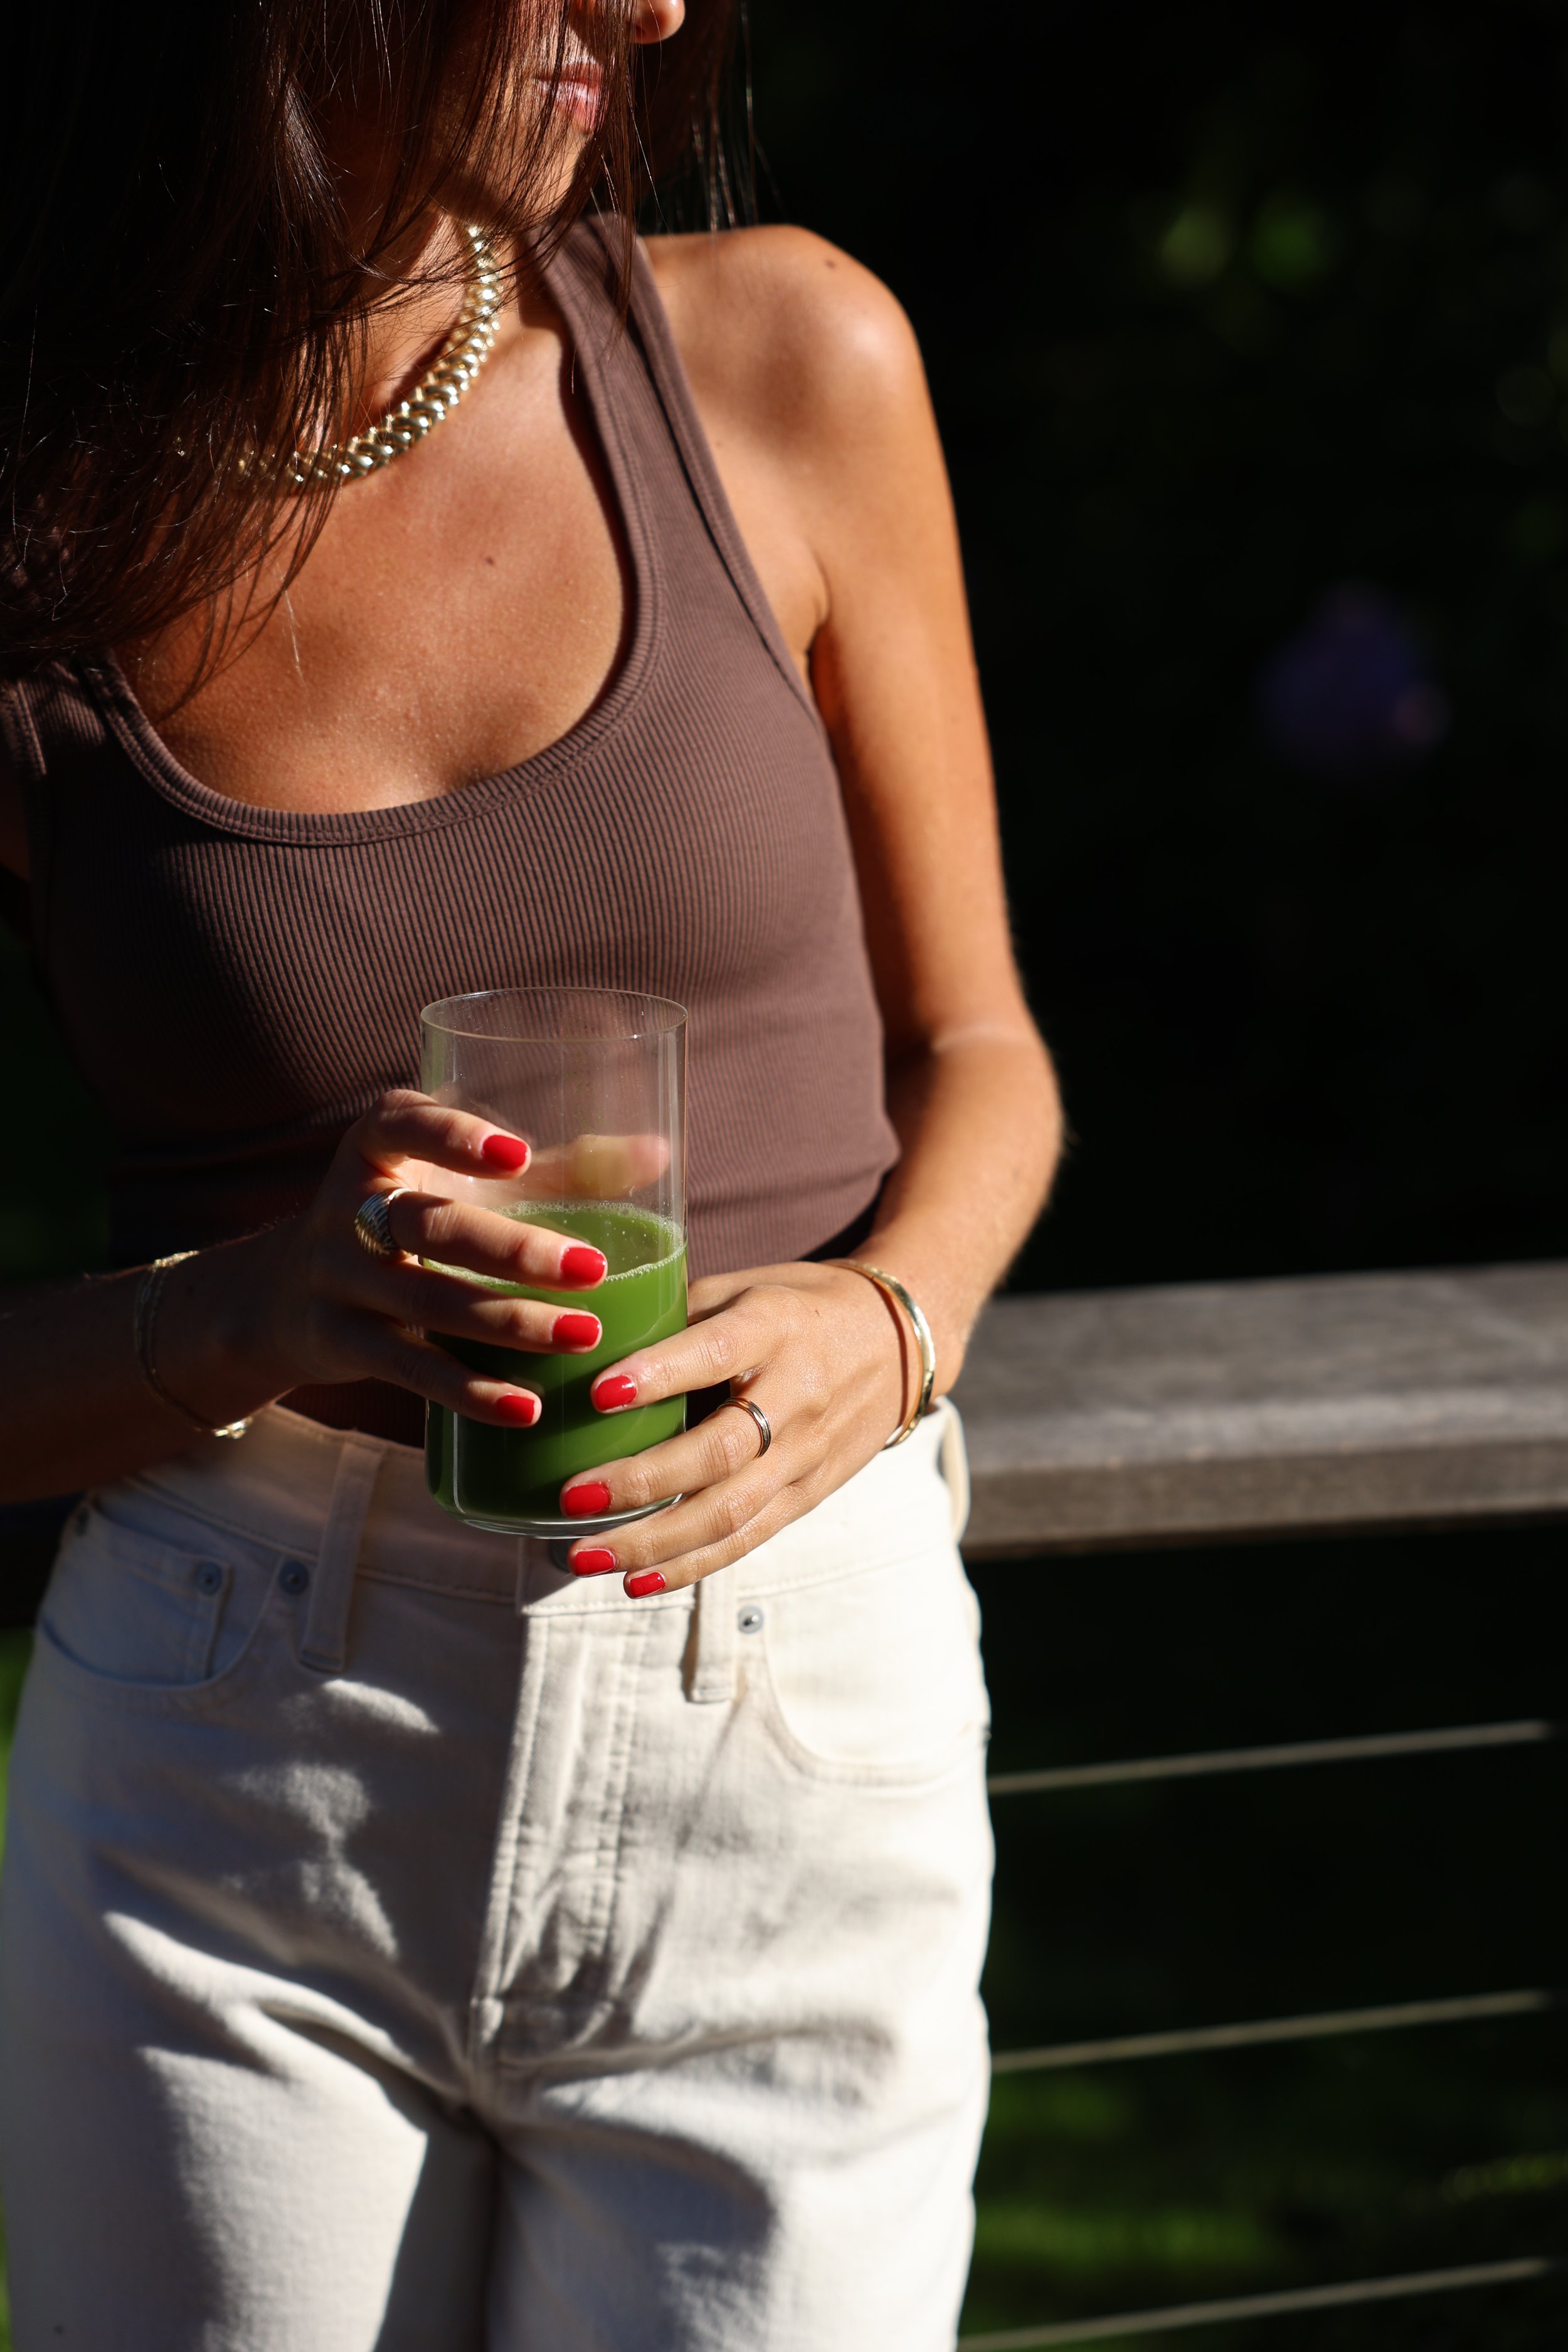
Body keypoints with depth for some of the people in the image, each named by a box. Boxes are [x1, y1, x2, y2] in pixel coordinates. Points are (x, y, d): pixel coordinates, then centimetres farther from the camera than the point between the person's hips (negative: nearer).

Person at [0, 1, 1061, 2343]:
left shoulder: (784, 368, -2)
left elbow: (971, 1050, 8)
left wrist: (887, 1323, -12)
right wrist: (252, 1312, -19)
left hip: (794, 1778, 1)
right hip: (224, 1790, 0)